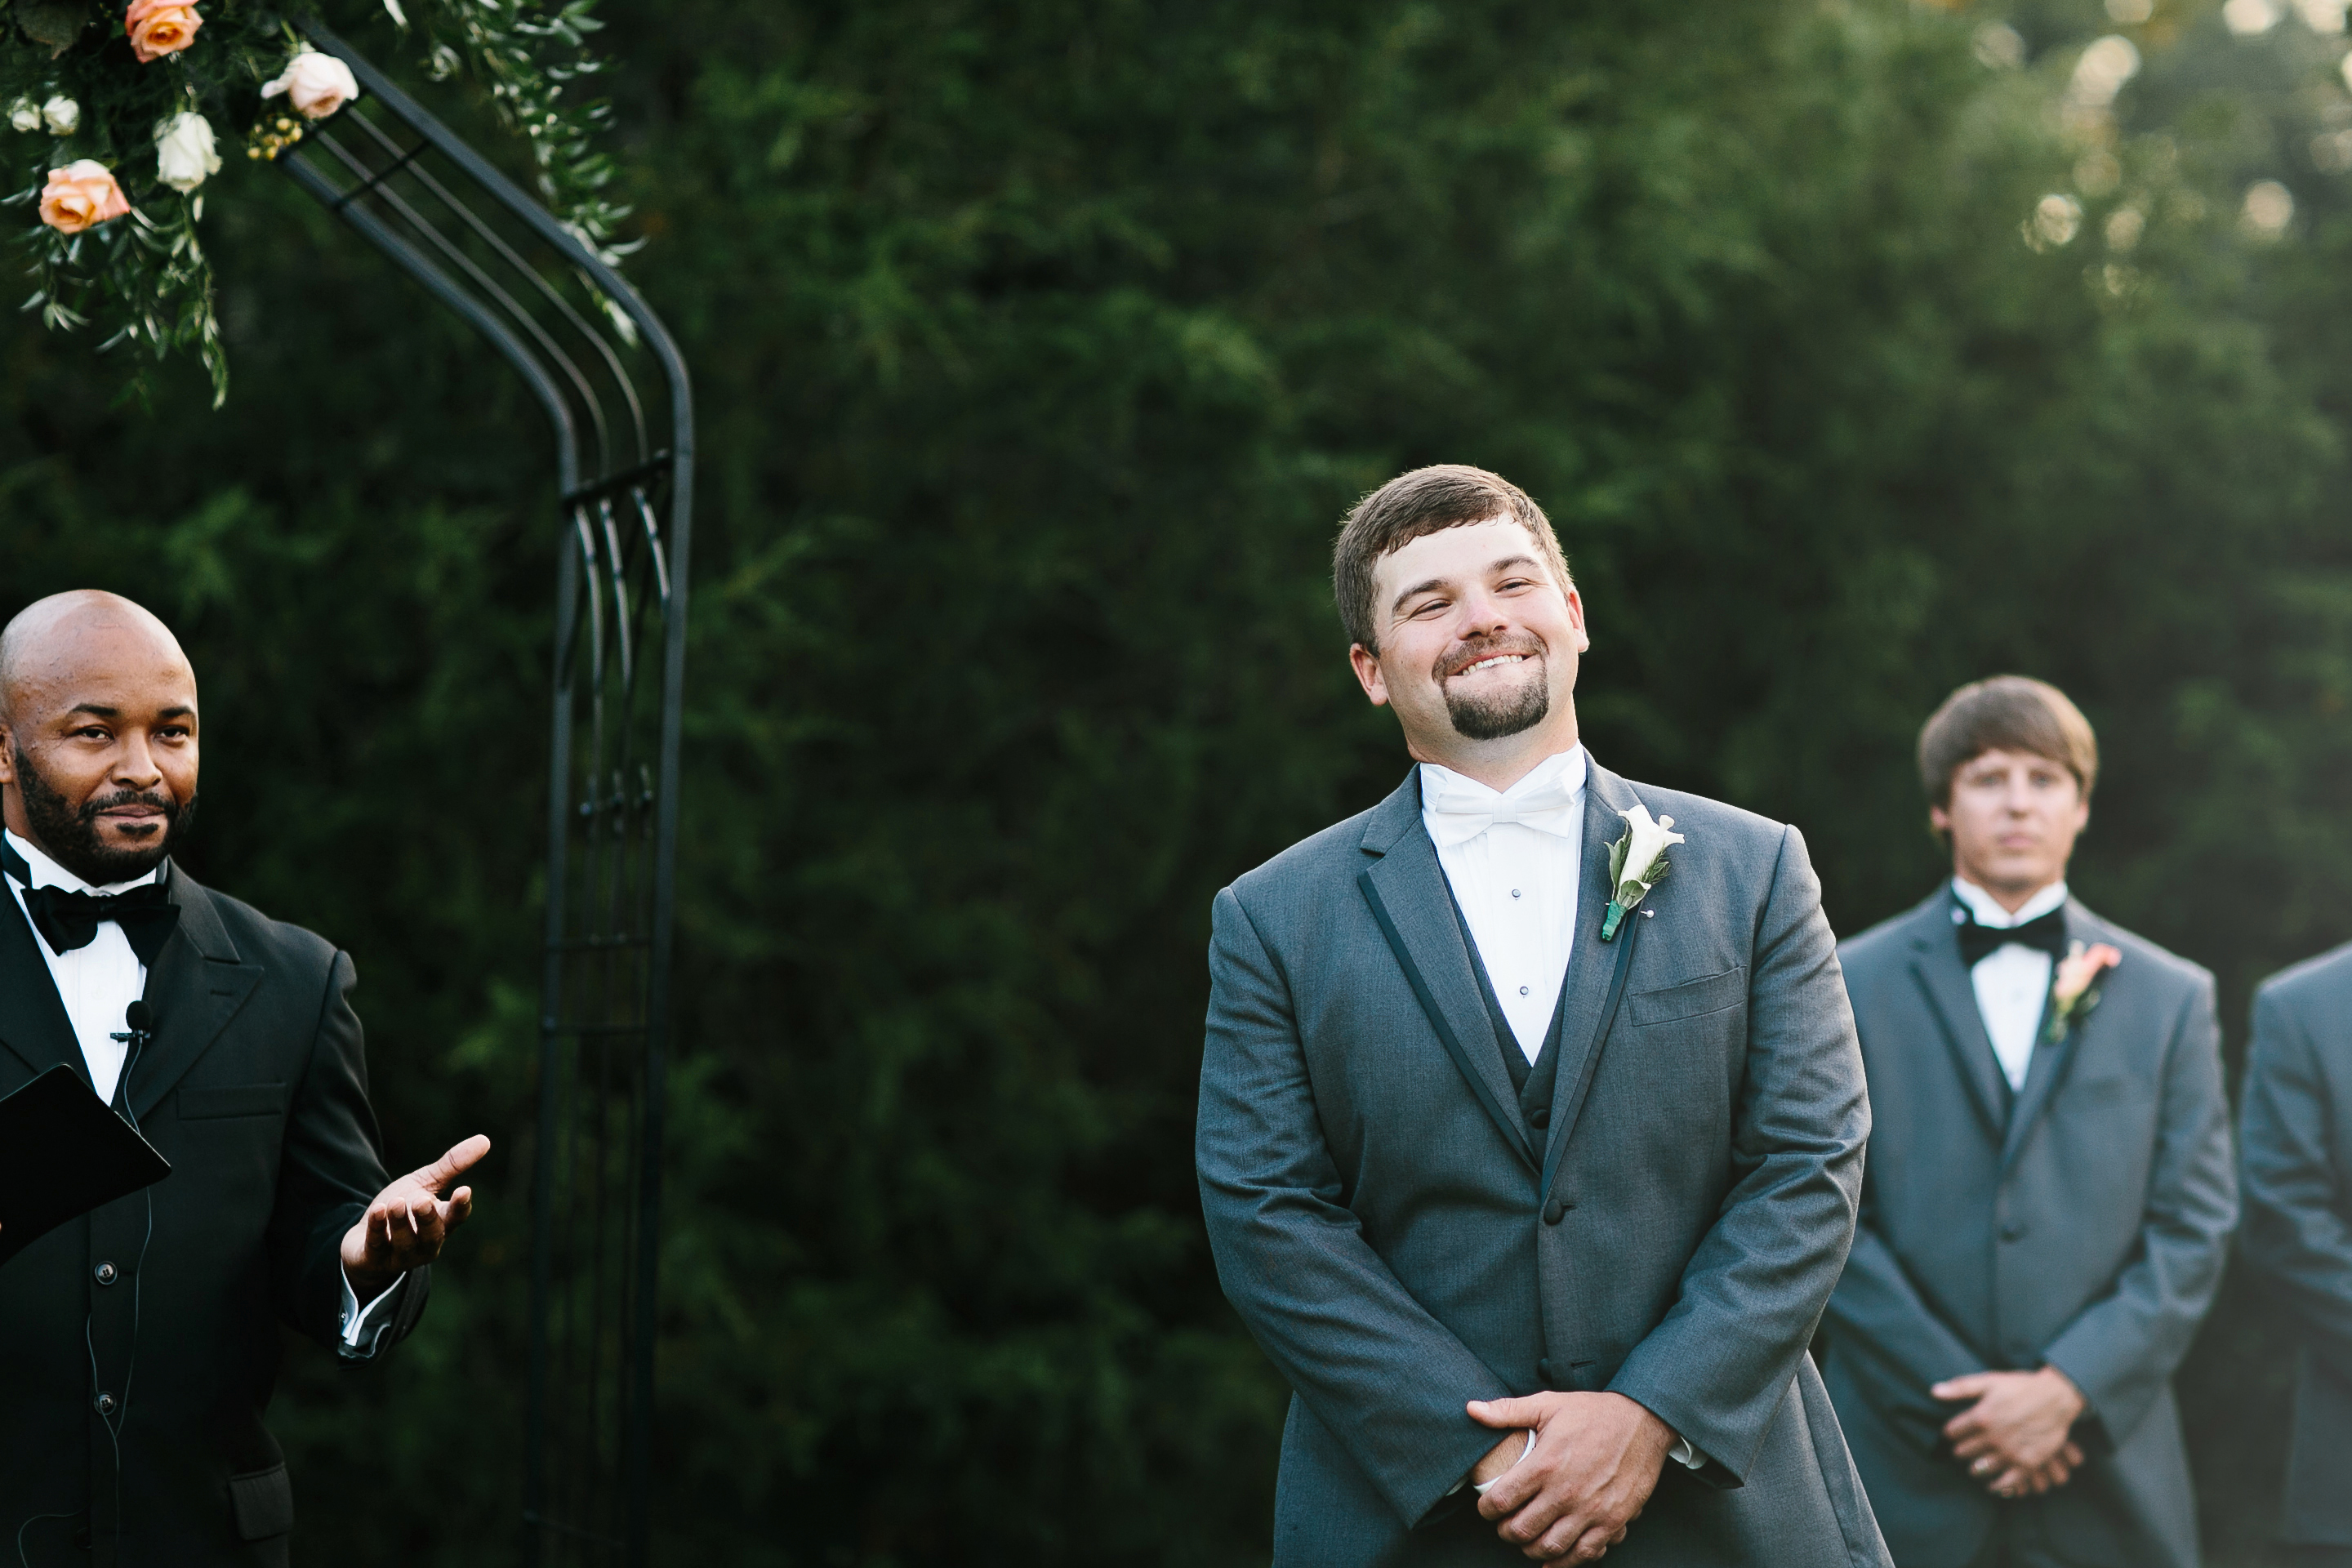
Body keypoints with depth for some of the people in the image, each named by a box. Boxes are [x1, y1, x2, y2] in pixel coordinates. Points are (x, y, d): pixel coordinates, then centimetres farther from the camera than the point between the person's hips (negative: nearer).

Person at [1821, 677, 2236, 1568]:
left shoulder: (2171, 998, 10)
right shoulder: (1853, 986, 5)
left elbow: (2195, 1227, 4)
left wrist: (2069, 1387, -9)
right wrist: (1958, 1399, -9)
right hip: (1907, 1465, -1)